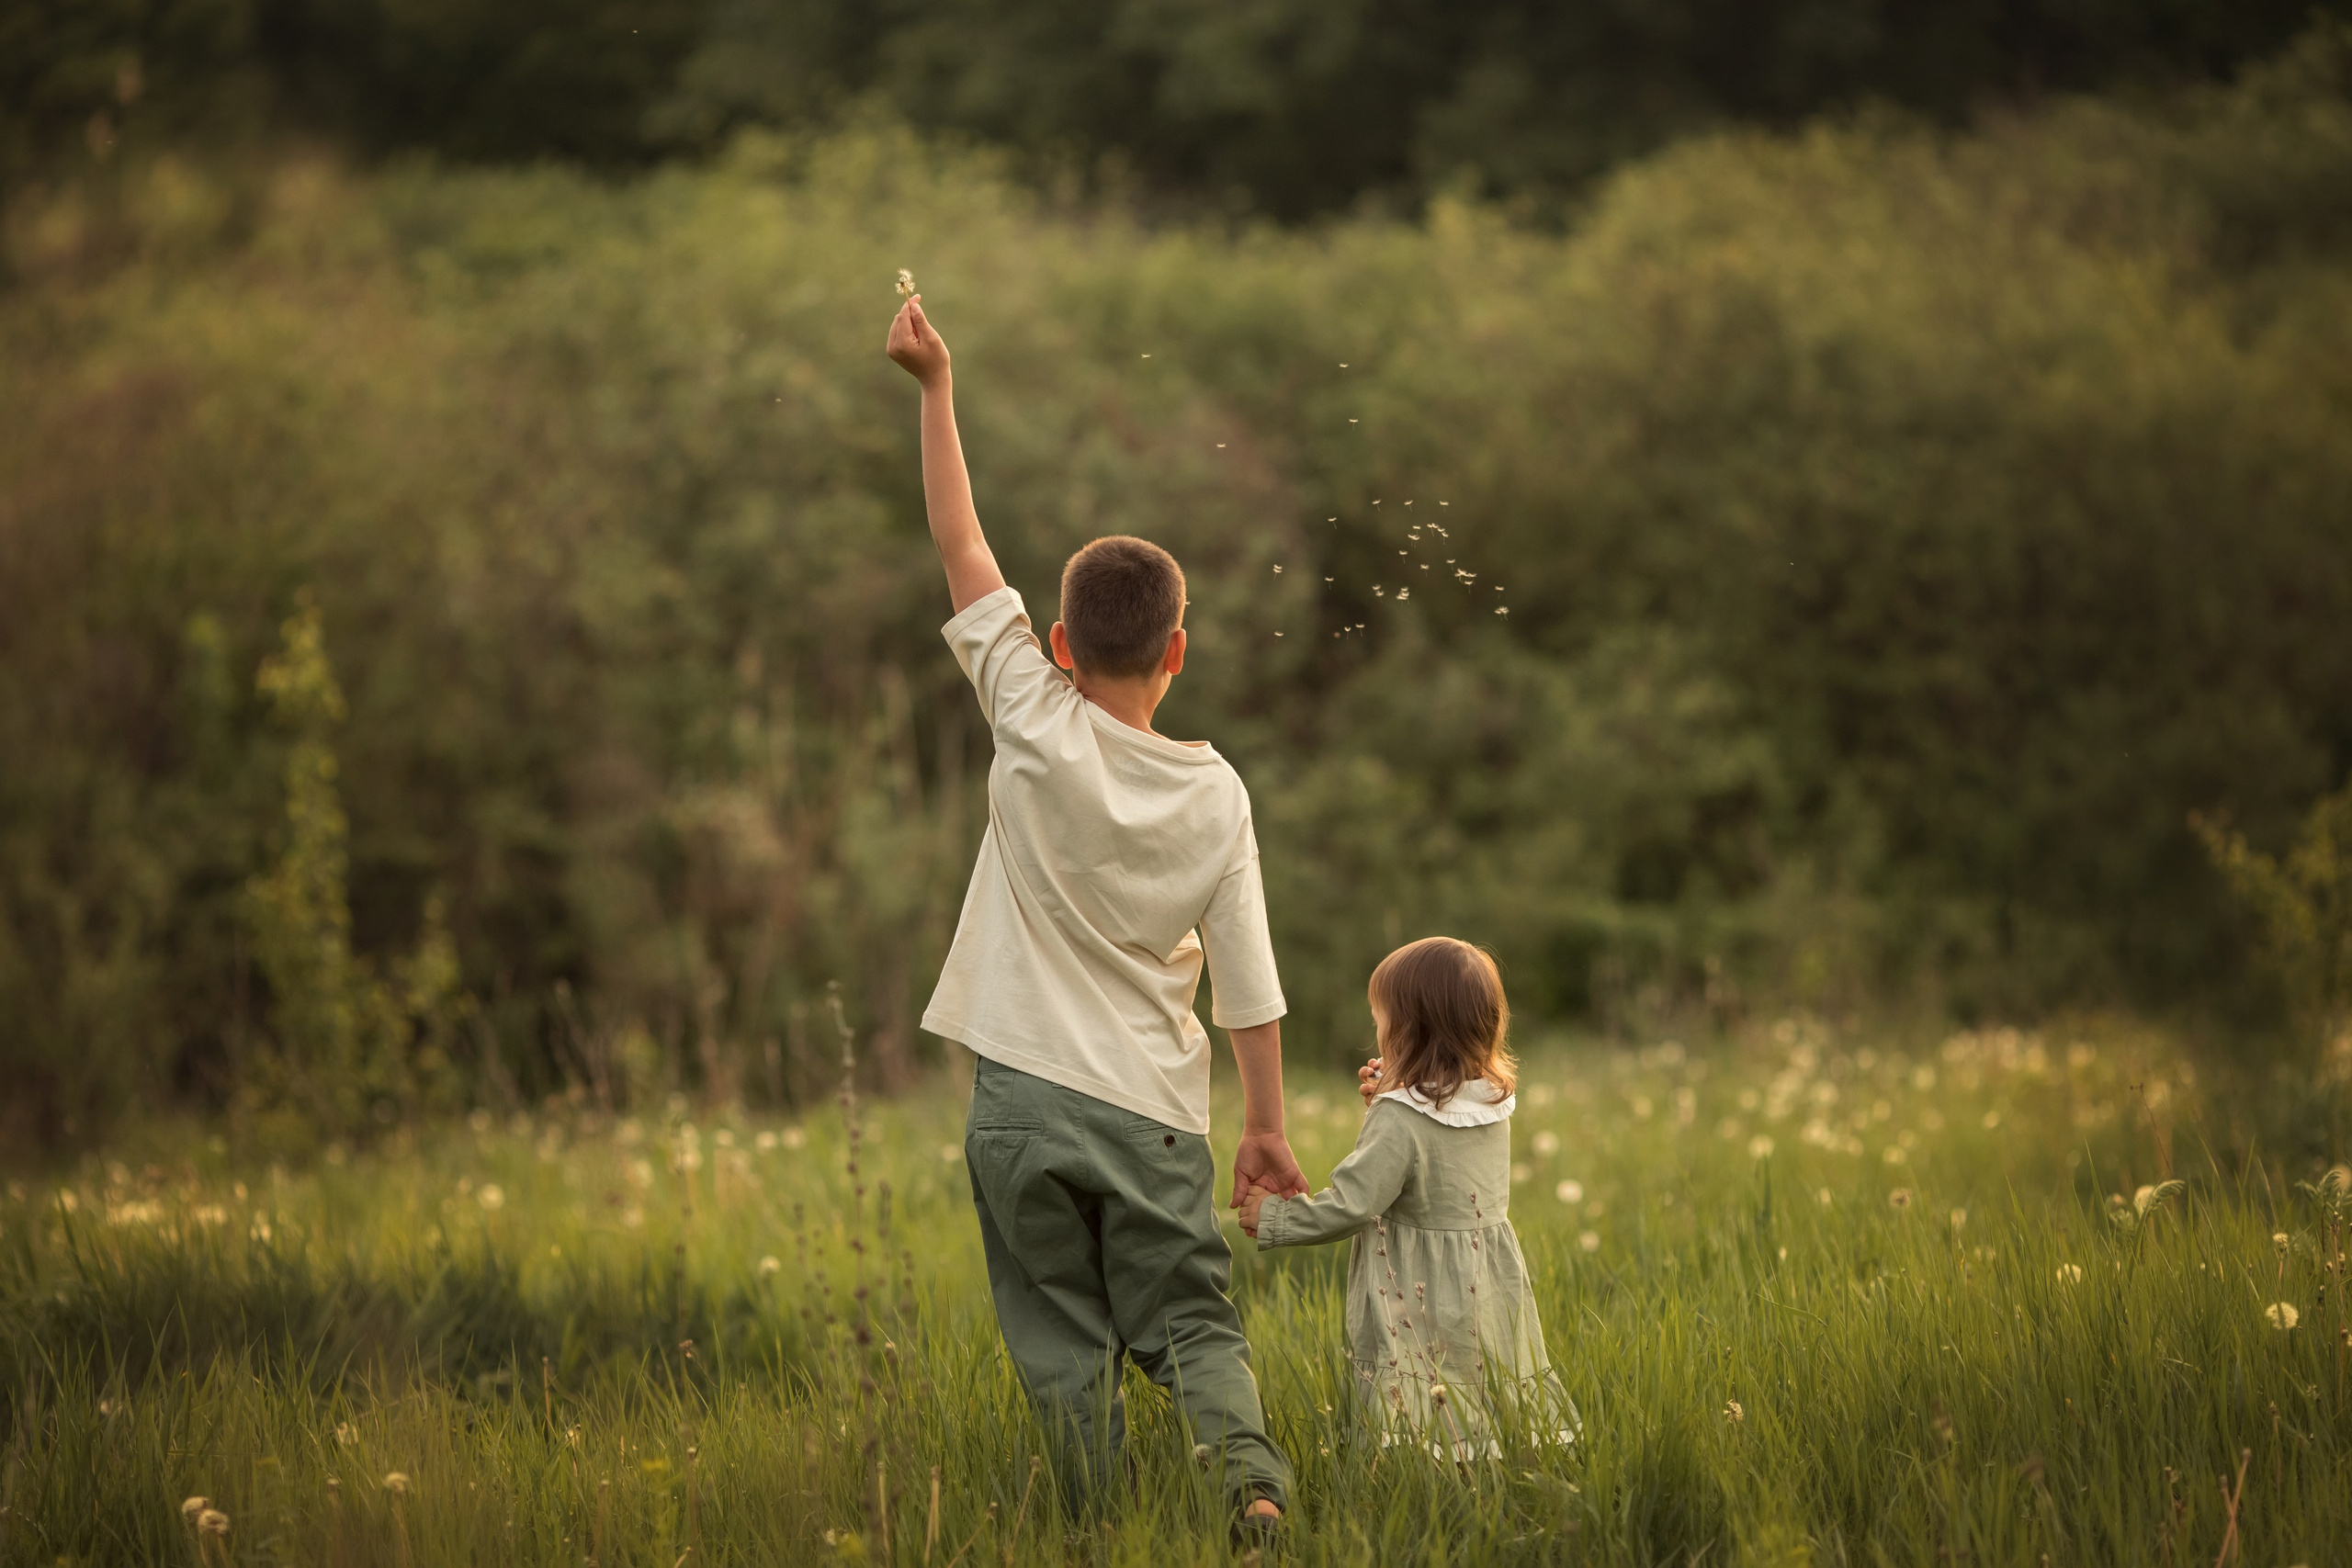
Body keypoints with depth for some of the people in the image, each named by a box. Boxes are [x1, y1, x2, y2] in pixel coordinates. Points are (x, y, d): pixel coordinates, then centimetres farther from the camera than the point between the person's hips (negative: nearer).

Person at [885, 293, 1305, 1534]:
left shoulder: (1038, 733, -8)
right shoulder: (1214, 793, -2)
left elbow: (963, 553, -4)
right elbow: (1247, 984, 1)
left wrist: (934, 387, -1)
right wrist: (1267, 1128, 11)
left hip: (1025, 1102, -1)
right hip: (1155, 1110, 1)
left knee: (1068, 1349, 7)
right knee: (1194, 1324, 7)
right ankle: (1249, 1476, -16)